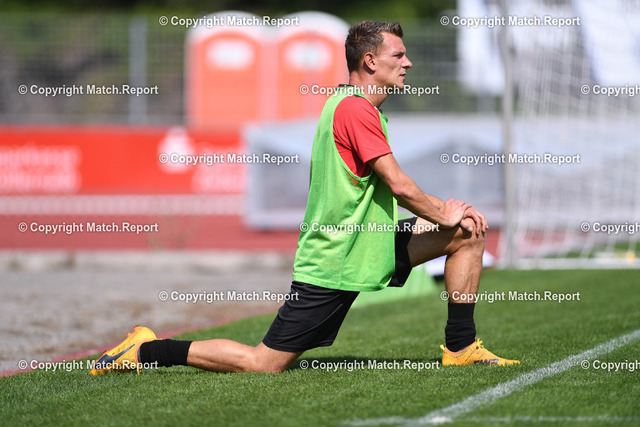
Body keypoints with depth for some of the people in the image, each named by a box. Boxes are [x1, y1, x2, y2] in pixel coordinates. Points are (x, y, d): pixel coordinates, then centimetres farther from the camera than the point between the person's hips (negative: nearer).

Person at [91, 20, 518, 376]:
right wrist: (442, 213, -4)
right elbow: (399, 185, -21)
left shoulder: (358, 108, 15)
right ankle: (146, 351, 4)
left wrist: (444, 210, 7)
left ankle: (461, 348, 11)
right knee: (265, 363, -8)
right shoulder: (355, 110, -19)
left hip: (370, 242, 10)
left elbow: (388, 192, 19)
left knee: (468, 232, 6)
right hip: (334, 262, -10)